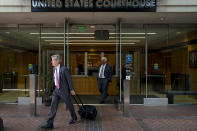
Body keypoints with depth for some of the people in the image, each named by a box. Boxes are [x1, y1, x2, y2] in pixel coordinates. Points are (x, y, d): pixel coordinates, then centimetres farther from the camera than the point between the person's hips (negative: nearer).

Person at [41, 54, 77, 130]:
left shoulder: (64, 69, -18)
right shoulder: (54, 68, 4)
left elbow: (69, 79, -12)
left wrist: (72, 89, -8)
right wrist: (53, 86, 20)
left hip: (64, 90, -6)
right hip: (56, 90, 6)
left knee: (69, 105, 13)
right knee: (53, 106, 0)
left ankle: (74, 117, 38)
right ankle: (50, 124, 2)